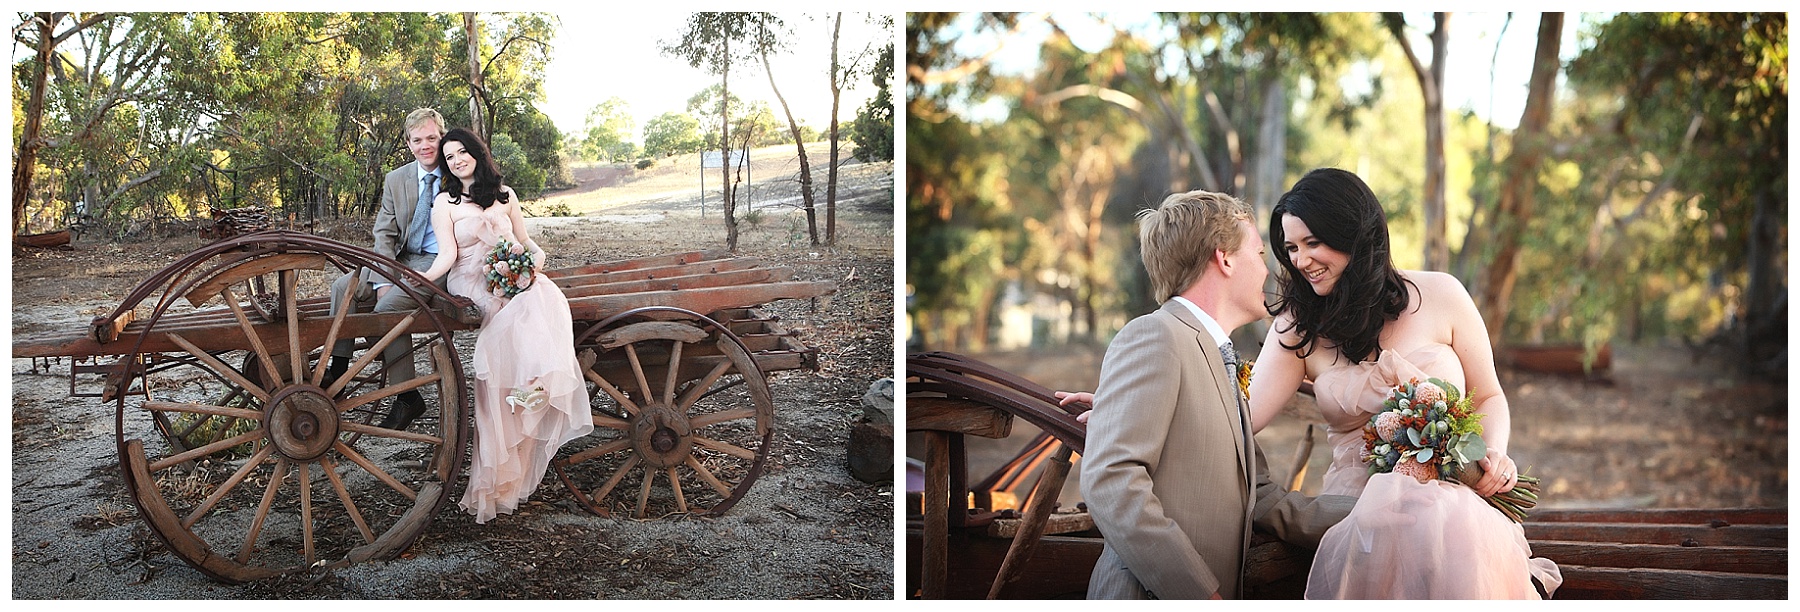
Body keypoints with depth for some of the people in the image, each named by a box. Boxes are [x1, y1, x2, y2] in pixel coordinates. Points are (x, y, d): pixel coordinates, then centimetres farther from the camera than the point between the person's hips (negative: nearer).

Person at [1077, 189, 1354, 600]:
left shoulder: (1219, 364, 21)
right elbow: (1108, 481, -18)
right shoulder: (1154, 336, -7)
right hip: (1153, 596, -8)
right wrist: (1200, 594, -19)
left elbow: (1266, 503, 15)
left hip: (1216, 592, 8)